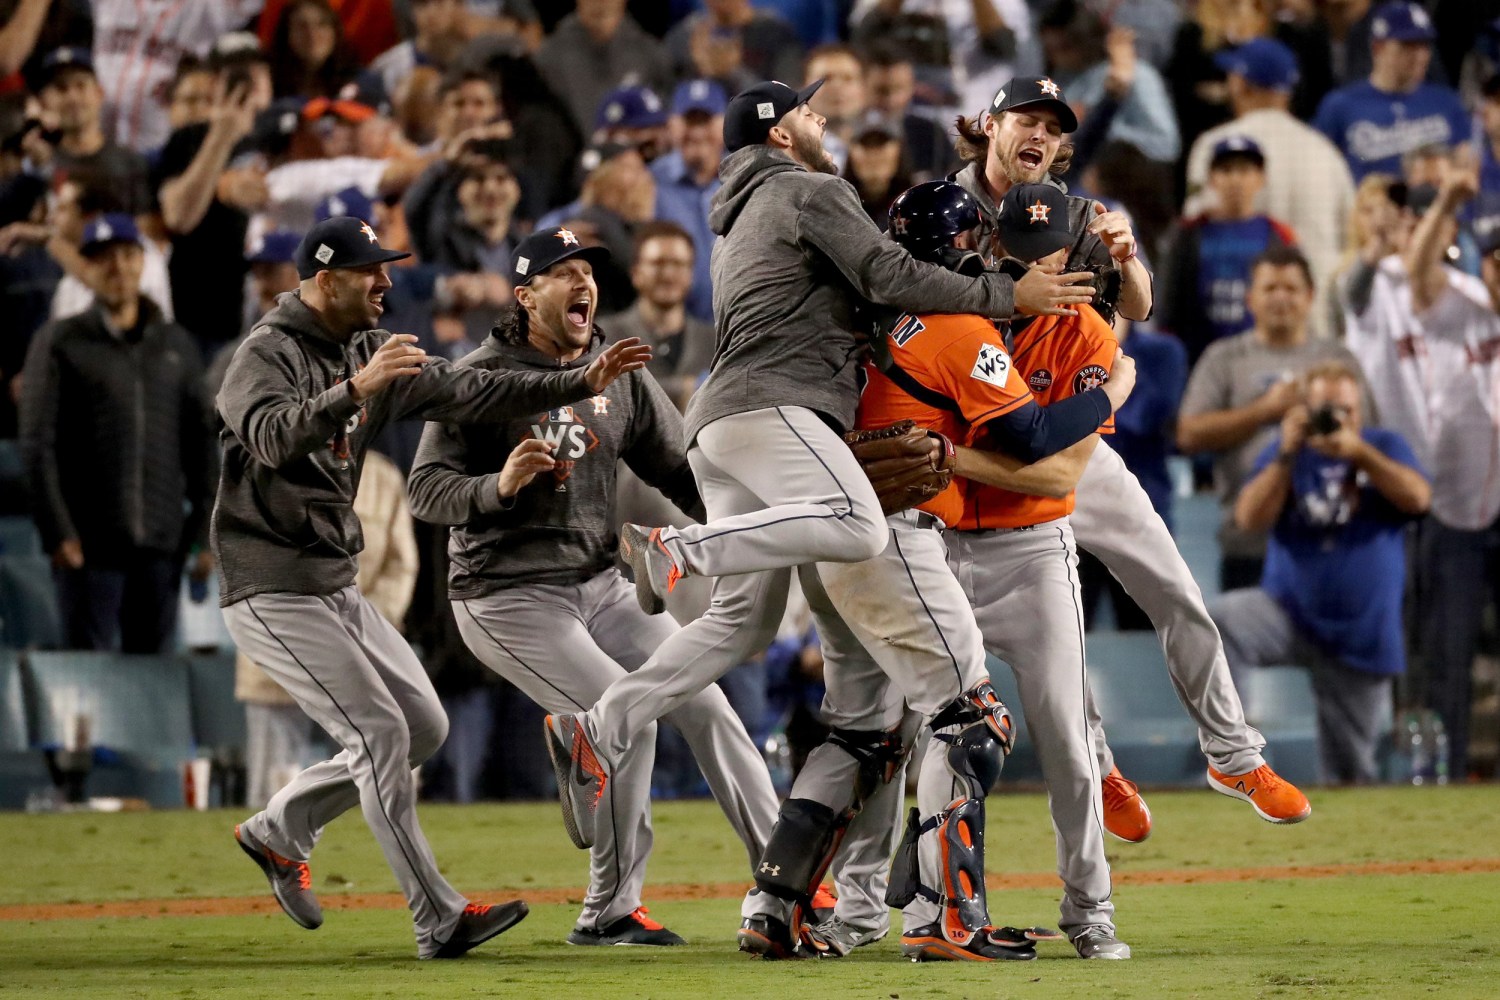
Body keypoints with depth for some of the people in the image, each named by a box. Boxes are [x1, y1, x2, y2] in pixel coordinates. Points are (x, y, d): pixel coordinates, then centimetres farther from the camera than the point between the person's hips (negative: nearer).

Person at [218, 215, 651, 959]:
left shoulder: (368, 353, 10)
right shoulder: (267, 353, -14)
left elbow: (467, 393, 8)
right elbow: (271, 436, -34)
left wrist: (581, 384, 0)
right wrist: (357, 390, -48)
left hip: (334, 587, 9)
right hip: (272, 593, -9)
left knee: (423, 727, 10)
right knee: (380, 732, -14)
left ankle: (280, 829, 23)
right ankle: (438, 923, -13)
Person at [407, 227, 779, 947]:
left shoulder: (621, 376, 7)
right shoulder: (482, 376, -10)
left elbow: (682, 473, 6)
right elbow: (427, 491, -12)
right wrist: (499, 486, -31)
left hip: (597, 584, 6)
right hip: (507, 597, -6)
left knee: (702, 701, -2)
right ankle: (609, 910, -4)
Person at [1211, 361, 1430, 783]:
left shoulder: (1384, 446, 6)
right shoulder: (1285, 451, 6)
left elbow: (1418, 498, -13)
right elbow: (1249, 519, -8)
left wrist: (1358, 453, -22)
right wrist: (1287, 456, -17)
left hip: (1363, 635, 0)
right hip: (1289, 611, 0)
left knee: (1349, 772, 2)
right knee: (1223, 619, -32)